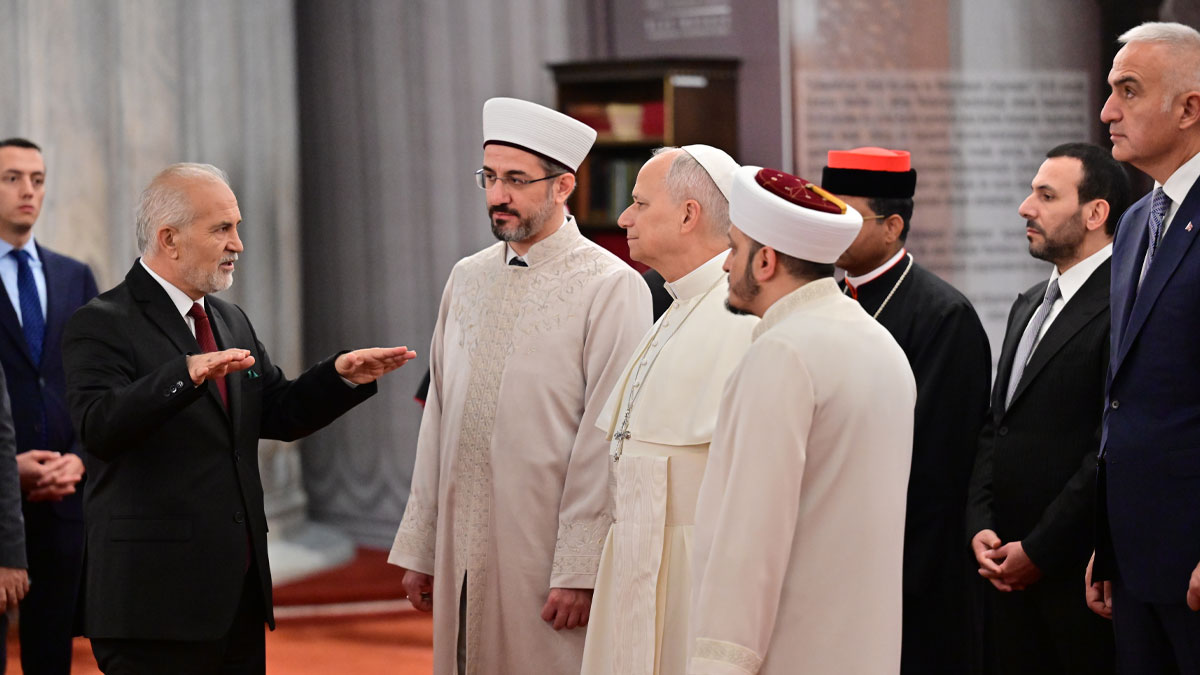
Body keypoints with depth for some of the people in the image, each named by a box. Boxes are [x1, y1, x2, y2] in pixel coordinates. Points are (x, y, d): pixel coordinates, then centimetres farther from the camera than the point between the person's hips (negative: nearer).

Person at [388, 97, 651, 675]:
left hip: (549, 551, -5)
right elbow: (439, 419, 14)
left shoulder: (612, 288, -8)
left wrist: (580, 570, -16)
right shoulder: (467, 279, 12)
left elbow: (606, 439, -12)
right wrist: (419, 548, 11)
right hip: (462, 550, 6)